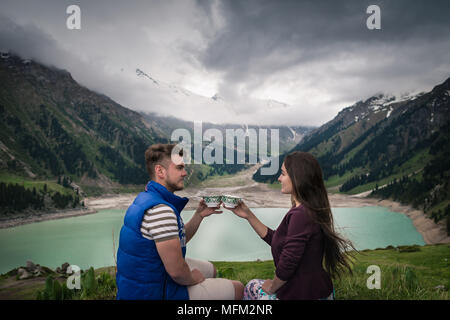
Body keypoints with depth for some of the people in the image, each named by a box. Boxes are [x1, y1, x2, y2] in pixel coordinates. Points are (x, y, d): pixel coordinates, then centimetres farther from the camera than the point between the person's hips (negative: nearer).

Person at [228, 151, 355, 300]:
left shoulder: (300, 215, -27)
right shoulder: (311, 210, 5)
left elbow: (287, 265, -26)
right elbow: (275, 239, 11)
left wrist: (272, 286, -6)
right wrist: (248, 215, 9)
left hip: (302, 295, -8)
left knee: (252, 286, 17)